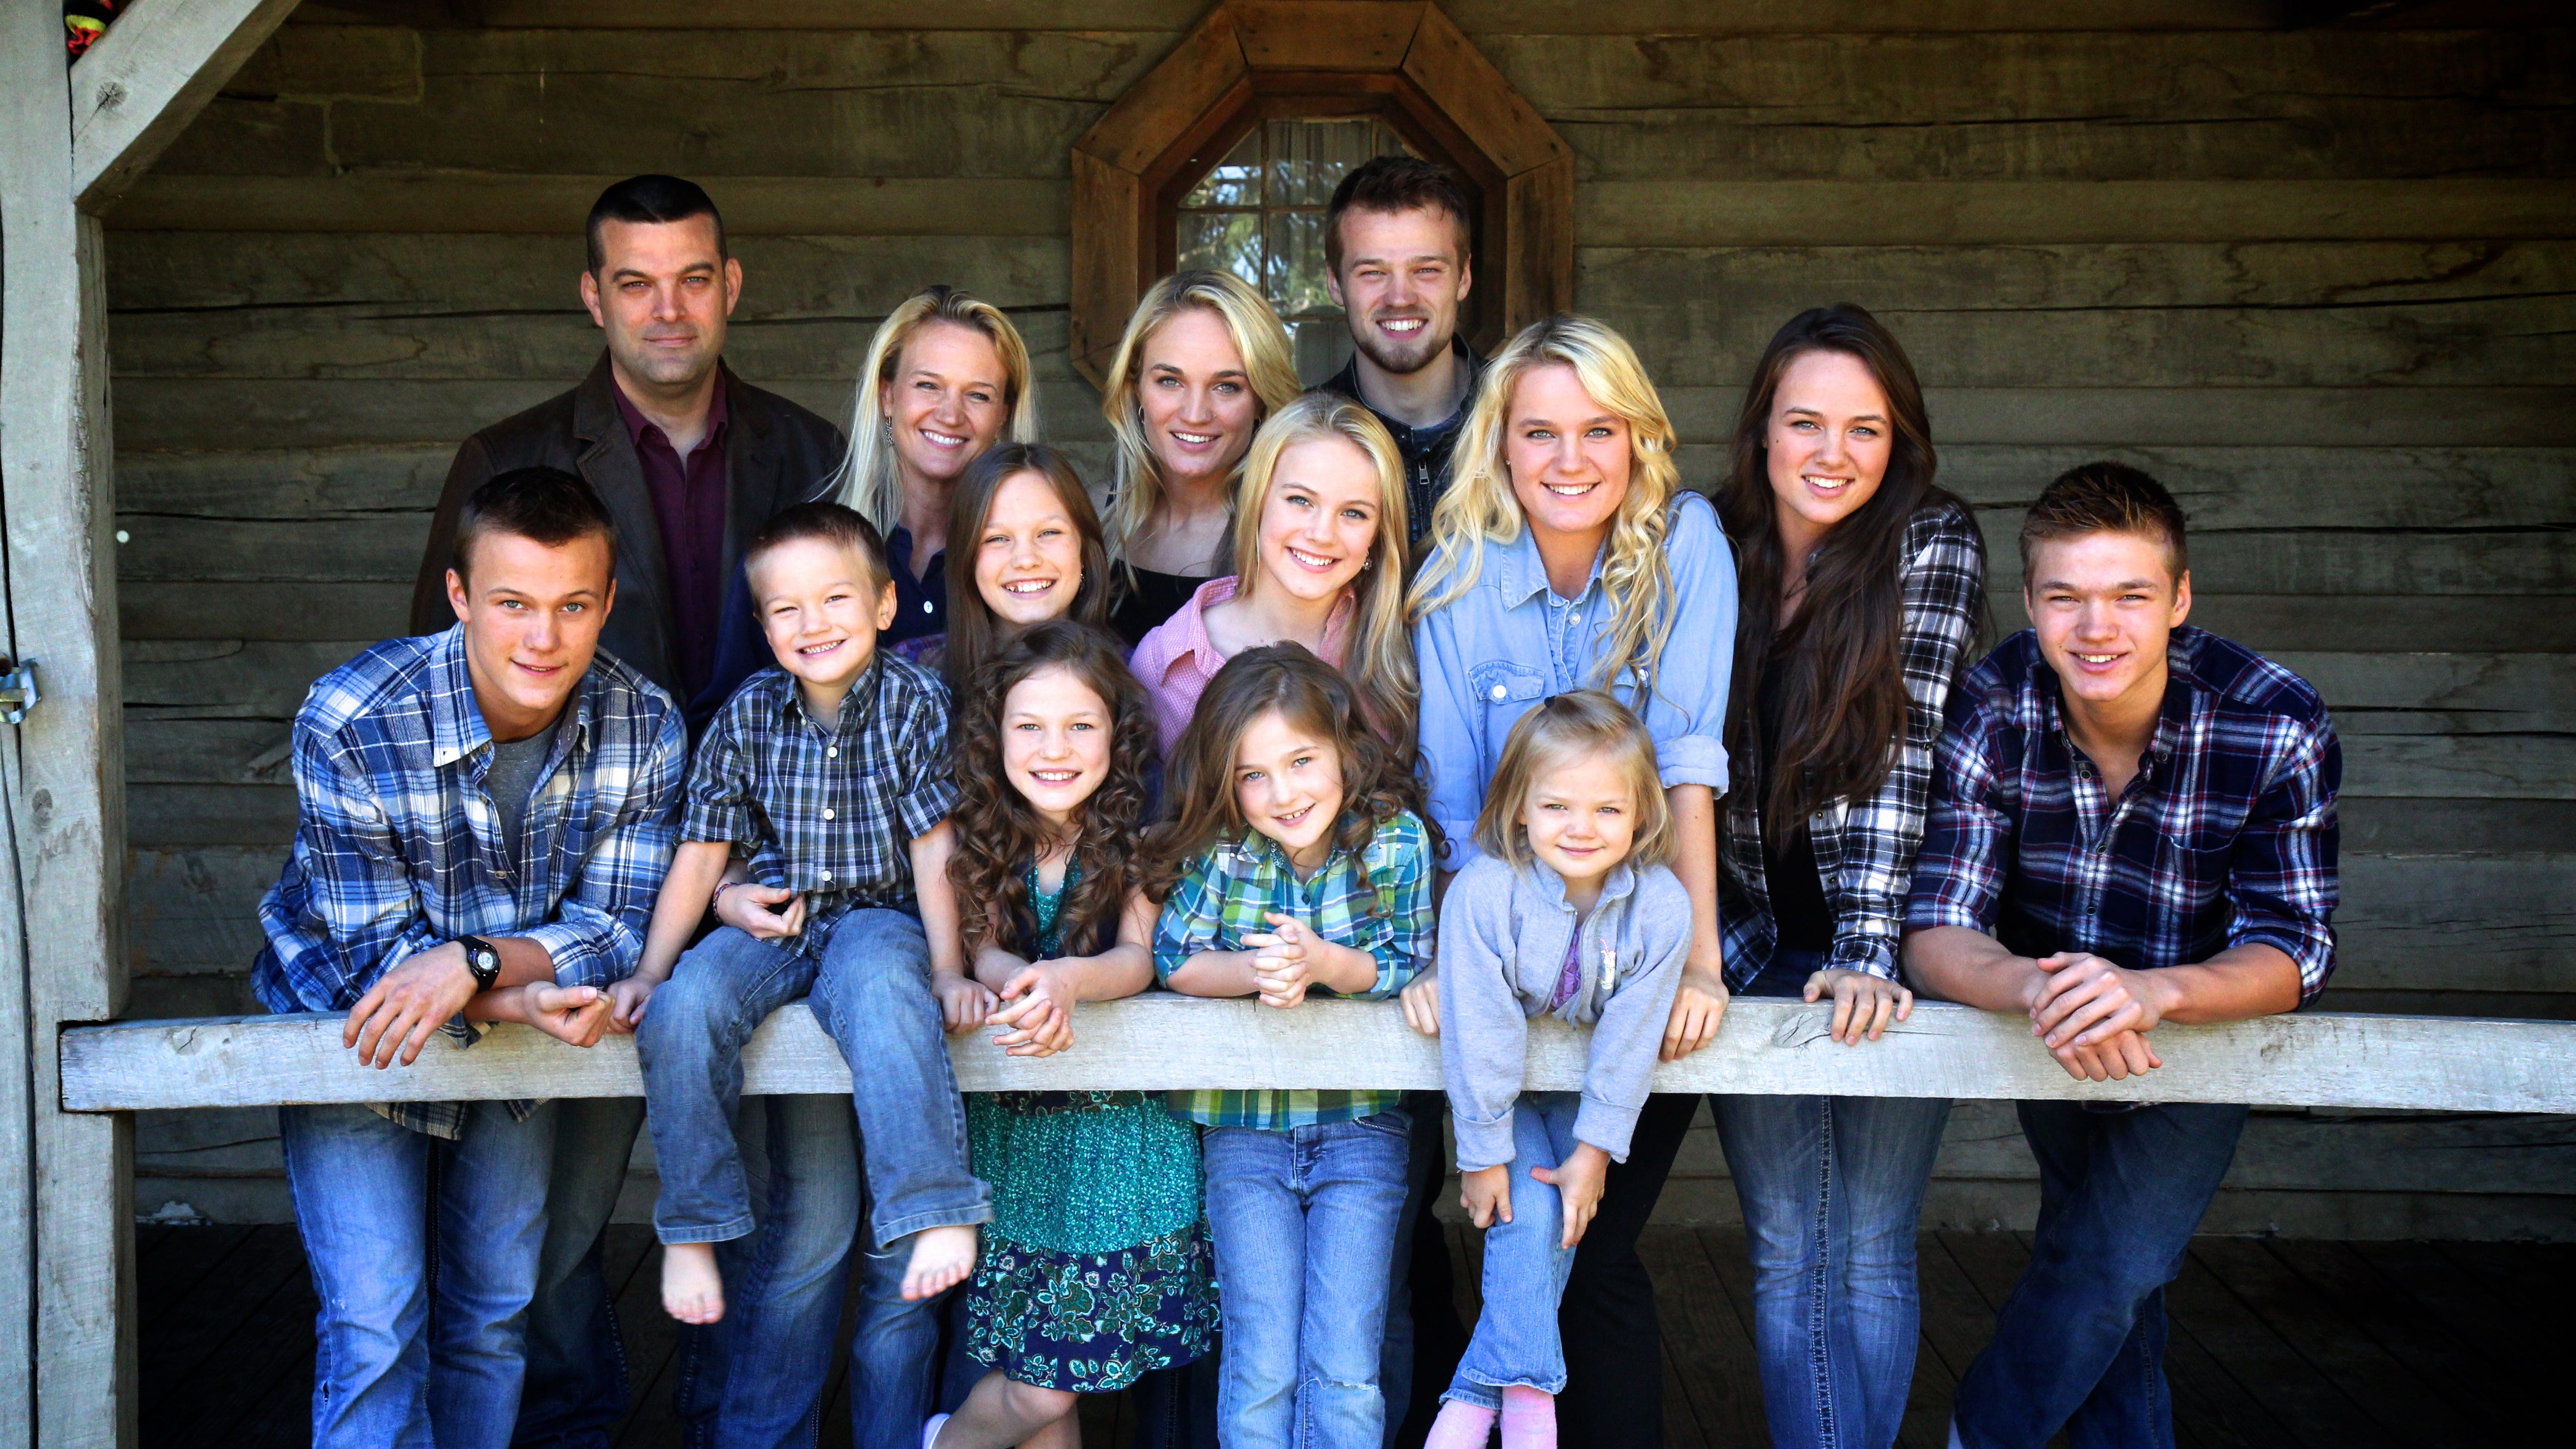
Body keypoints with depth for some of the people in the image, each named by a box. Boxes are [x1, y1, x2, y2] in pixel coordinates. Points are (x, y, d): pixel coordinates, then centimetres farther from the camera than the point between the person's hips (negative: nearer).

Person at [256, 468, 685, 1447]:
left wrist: (474, 964, -36)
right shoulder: (350, 722, -27)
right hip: (351, 1033, -3)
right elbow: (376, 953, -23)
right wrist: (531, 999, -38)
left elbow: (614, 934, -18)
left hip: (519, 1033, 3)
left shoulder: (646, 728, -19)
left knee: (498, 1317, 12)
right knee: (376, 1328, -10)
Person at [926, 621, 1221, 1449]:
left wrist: (1067, 980, -33)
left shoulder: (1133, 831, -3)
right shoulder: (986, 833, 1)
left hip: (1118, 1124, 0)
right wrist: (1024, 982, -28)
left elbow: (1138, 960, -12)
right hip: (1011, 1125, 0)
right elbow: (985, 952, -5)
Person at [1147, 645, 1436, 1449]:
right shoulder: (1216, 848, -9)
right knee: (1262, 1371, -1)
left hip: (1361, 1130, 0)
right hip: (1243, 1133, 1)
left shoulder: (1397, 840, -10)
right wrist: (1253, 972, -24)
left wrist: (1329, 964, -25)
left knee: (1345, 1373, -2)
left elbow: (1416, 966, -7)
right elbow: (1173, 958, -5)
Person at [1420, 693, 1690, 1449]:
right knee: (1527, 1212, -17)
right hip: (1503, 1089, -2)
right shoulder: (1482, 893, -29)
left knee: (1563, 1215, -8)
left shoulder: (1661, 905, -22)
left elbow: (1630, 1039, -16)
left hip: (1587, 1095, 2)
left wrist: (1593, 1151, -13)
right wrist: (1484, 1152, -18)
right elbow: (1479, 1034, -24)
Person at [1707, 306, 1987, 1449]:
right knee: (1786, 1254, 3)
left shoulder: (1935, 544, -8)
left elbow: (1903, 755, -17)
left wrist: (1867, 951, -25)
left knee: (1872, 1253, 4)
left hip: (1885, 949, -2)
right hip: (1754, 946, 2)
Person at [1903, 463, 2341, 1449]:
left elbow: (2291, 957, -28)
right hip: (2051, 1037, 2)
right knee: (2100, 1260, 18)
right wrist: (2036, 990, -50)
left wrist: (2149, 992, -49)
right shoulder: (1995, 709, -25)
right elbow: (1934, 934, -27)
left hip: (2207, 1026, -2)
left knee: (2118, 1260, -12)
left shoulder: (2281, 730, -28)